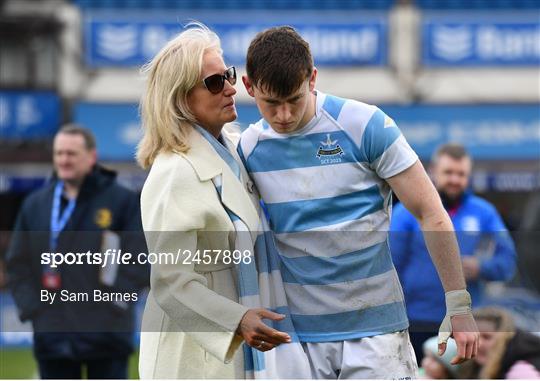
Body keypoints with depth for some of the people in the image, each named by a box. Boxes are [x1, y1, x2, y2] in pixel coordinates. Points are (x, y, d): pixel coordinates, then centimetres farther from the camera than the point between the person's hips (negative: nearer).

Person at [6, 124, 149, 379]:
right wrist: (30, 307, -1)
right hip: (52, 335, 3)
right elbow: (17, 264, 12)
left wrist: (114, 300, -12)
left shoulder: (123, 201, 0)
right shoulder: (35, 204, 11)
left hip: (106, 337, -3)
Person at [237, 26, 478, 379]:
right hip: (297, 331, 3)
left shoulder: (366, 125, -8)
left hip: (374, 326, -3)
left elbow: (431, 214, -5)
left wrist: (459, 307, -6)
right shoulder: (249, 148, 3)